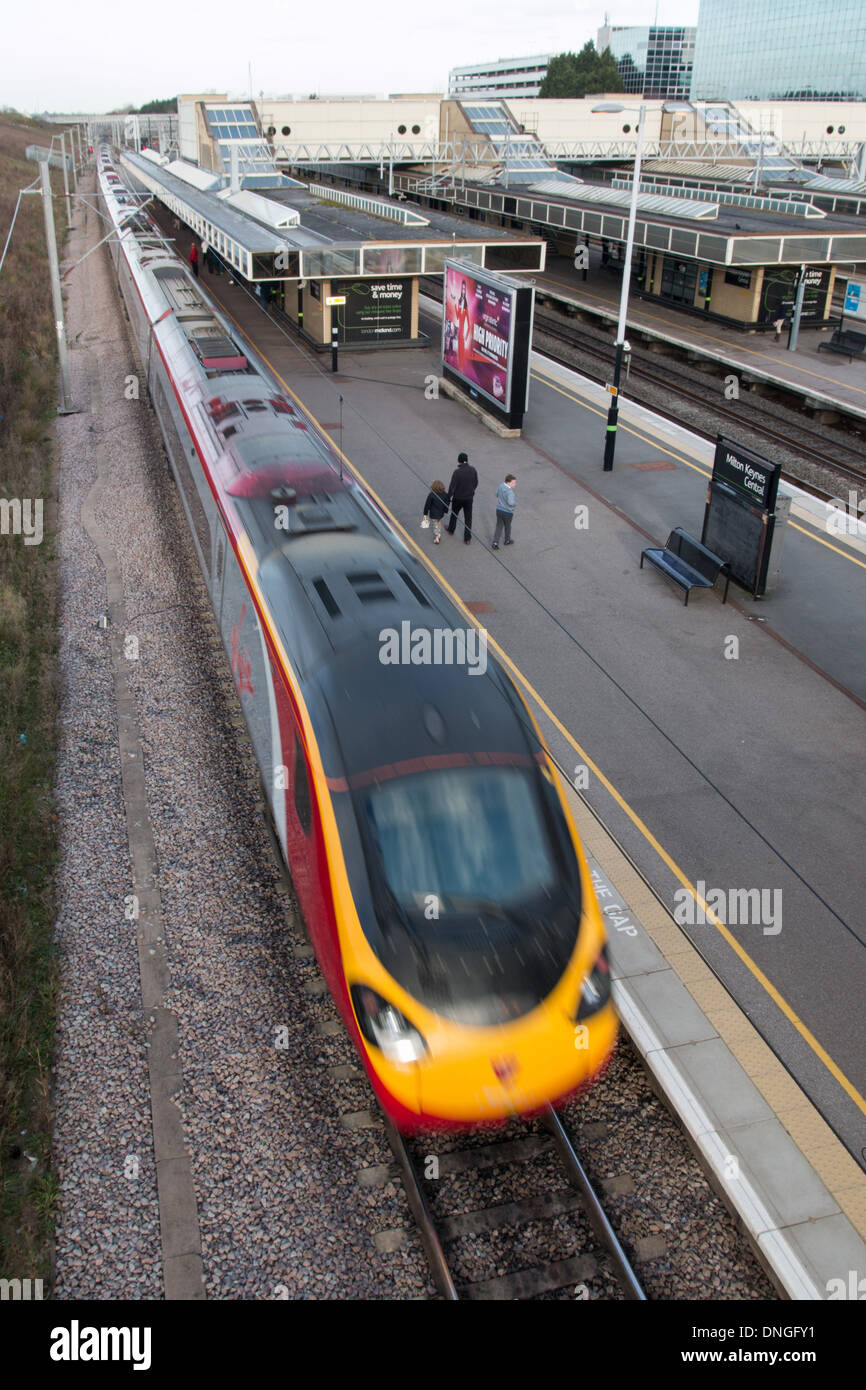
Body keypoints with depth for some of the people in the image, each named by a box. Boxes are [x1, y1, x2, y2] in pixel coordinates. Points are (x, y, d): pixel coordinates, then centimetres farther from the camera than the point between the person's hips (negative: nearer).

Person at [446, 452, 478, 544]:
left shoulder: (457, 472, -23)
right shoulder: (472, 470, -10)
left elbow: (452, 486, -19)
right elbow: (476, 483, 4)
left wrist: (448, 497, -4)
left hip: (458, 498, -3)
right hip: (469, 498, 3)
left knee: (454, 514, 23)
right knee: (468, 518, 10)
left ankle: (451, 530, 46)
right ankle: (467, 538, 12)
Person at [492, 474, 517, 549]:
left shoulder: (501, 486, -4)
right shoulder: (509, 491, -29)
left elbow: (497, 494, 14)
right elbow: (511, 502, -39)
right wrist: (515, 502, -17)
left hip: (499, 510, 6)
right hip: (507, 512, -6)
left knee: (499, 526, 12)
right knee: (507, 526, 17)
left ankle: (495, 542, 5)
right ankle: (507, 541, 37)